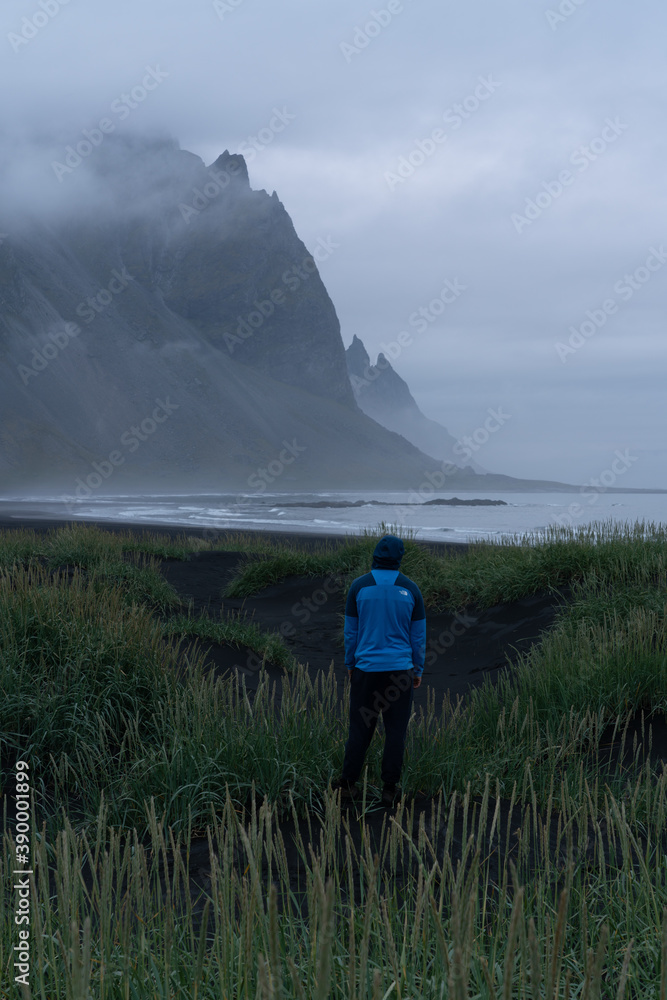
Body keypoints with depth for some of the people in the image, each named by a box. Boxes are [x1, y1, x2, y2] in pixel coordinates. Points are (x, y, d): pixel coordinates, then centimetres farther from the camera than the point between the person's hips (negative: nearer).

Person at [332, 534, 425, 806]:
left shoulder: (359, 586, -5)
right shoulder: (410, 589, -3)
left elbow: (350, 631, 1)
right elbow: (418, 635, 2)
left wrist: (350, 664, 13)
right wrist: (418, 670, 12)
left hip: (366, 668, 0)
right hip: (401, 670, 0)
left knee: (360, 726, 9)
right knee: (396, 730, 6)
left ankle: (348, 783, 17)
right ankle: (390, 788, 12)